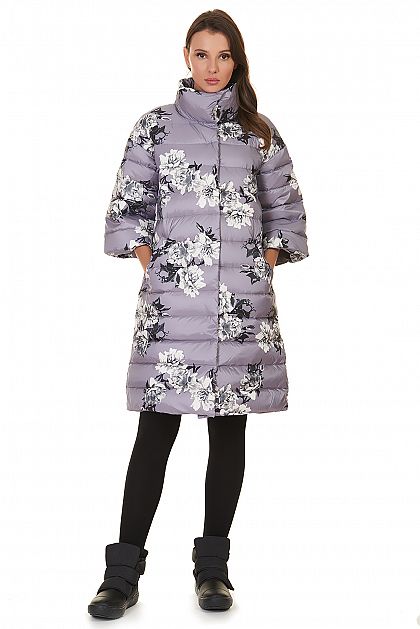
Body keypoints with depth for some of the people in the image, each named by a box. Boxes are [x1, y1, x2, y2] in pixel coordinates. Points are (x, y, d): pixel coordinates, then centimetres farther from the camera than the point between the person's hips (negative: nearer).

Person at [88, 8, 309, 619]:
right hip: (172, 301, -1)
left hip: (244, 305, 2)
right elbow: (128, 208, 9)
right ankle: (123, 573, 3)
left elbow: (287, 211, 15)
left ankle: (213, 565, 16)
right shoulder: (155, 126, 8)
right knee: (156, 430, -4)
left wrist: (263, 267, 5)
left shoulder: (260, 132, 11)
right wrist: (153, 267, 0)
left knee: (229, 430, 5)